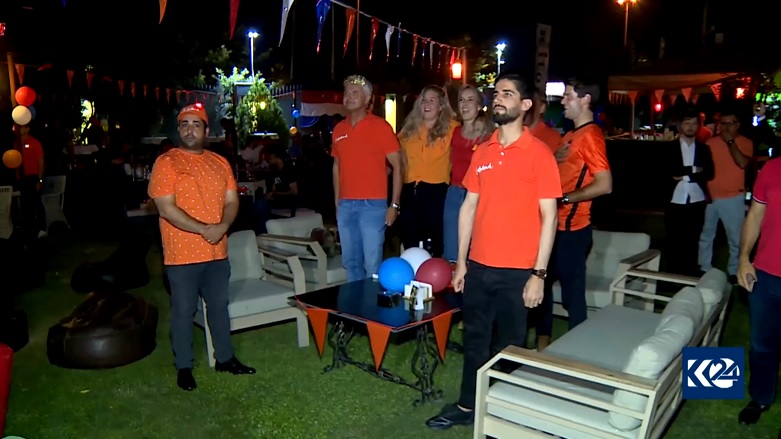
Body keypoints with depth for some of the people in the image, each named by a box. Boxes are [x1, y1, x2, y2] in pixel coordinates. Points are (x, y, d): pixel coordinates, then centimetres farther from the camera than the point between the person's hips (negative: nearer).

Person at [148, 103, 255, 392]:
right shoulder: (166, 162, -7)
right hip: (182, 254, -5)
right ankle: (183, 367, 22)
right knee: (183, 311, 7)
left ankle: (225, 358, 31)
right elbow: (166, 208, -15)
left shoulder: (220, 163, 9)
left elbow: (232, 201, 7)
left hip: (217, 252, 5)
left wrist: (222, 226, -13)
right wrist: (204, 229, -19)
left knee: (219, 306, 16)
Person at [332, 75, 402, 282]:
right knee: (350, 261, 12)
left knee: (372, 263, -4)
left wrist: (394, 205, -9)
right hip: (345, 205, 5)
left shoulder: (381, 127, -3)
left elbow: (397, 166, -4)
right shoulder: (339, 129, 11)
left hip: (372, 205, -5)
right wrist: (336, 201, 12)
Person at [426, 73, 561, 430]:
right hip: (479, 267, 5)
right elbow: (469, 207, 11)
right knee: (475, 340, 16)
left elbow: (548, 216, -8)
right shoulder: (482, 152, 8)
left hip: (516, 272, -4)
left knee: (509, 346, 11)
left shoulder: (539, 153, -6)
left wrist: (538, 273, -11)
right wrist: (461, 261, 9)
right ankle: (467, 406, 33)